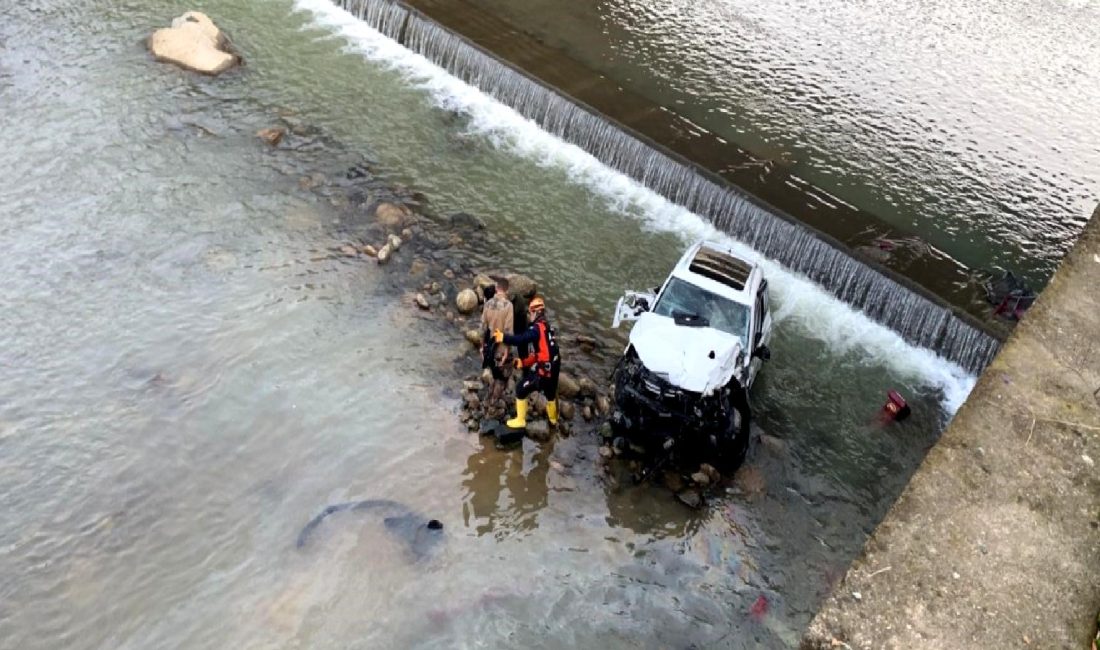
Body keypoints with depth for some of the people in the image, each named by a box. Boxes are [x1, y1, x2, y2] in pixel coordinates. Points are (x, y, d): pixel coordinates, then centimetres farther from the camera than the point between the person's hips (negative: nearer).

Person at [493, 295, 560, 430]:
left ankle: (520, 421, 18)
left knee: (521, 389, 8)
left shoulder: (537, 328, -18)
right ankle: (553, 419, 54)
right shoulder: (547, 327, 12)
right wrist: (524, 362, 11)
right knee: (550, 393, 32)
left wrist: (503, 337, -40)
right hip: (554, 368, 9)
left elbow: (522, 339, -36)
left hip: (543, 370, -9)